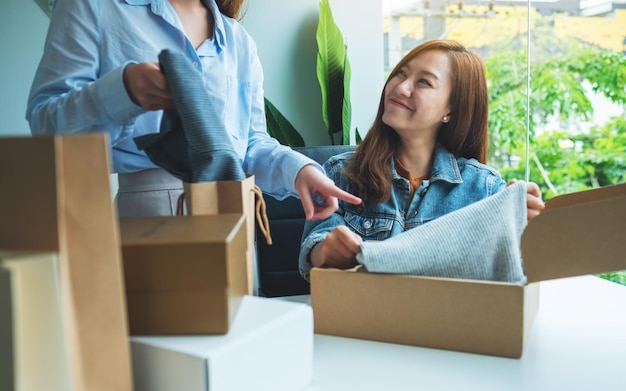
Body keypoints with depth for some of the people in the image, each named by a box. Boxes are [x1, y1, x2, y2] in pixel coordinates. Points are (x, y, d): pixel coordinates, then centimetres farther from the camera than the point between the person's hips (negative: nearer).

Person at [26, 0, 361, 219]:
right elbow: (46, 122, -5)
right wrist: (122, 89, -24)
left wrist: (298, 169, -6)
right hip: (131, 208, -4)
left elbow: (250, 141, 15)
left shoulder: (238, 41, 15)